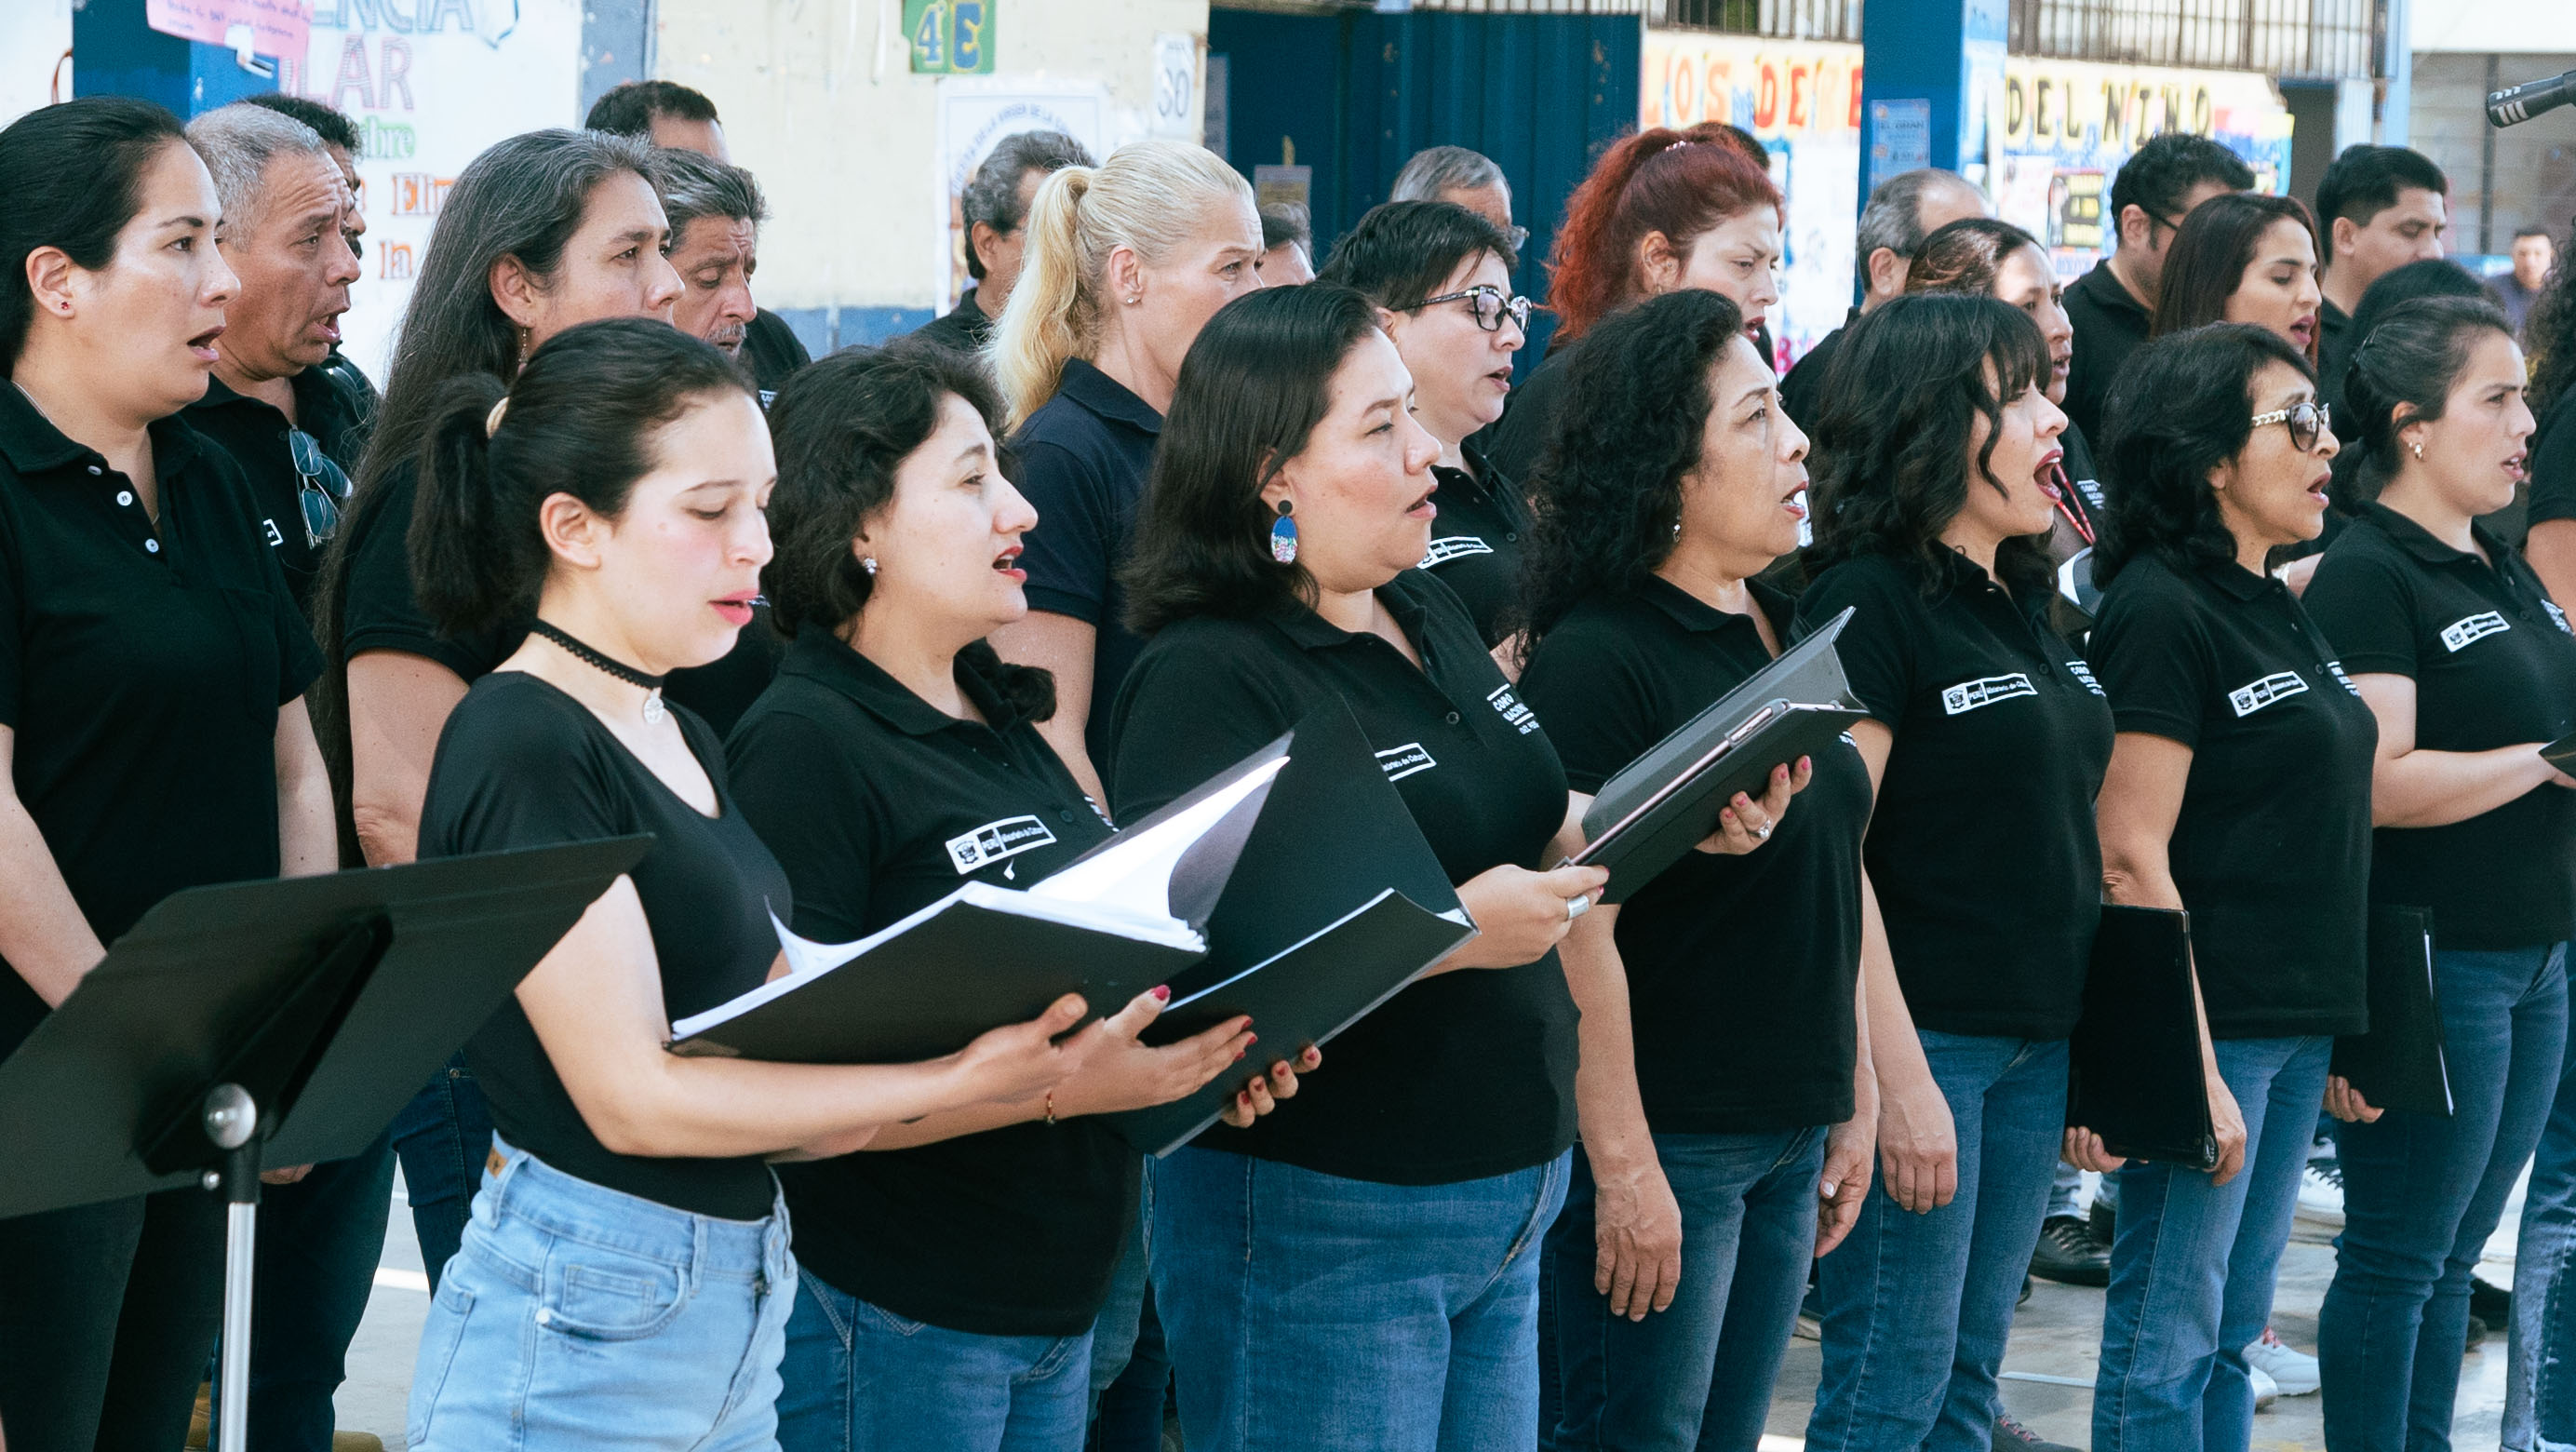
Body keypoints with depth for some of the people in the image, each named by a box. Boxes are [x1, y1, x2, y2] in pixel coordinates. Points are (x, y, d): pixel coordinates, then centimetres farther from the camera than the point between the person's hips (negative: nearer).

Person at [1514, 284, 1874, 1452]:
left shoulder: (1790, 634, 10)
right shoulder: (1598, 660, -15)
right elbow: (1577, 933, -19)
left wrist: (1859, 1103, 15)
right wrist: (1622, 1167, -21)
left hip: (1791, 1136, 8)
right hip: (1663, 1141, -8)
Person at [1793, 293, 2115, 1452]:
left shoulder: (2024, 599, 13)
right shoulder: (1870, 601, -13)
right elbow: (1830, 856, -17)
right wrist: (1900, 1080, -19)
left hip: (2036, 1039, 8)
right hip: (1922, 1038, -8)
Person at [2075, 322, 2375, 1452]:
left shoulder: (2280, 612, 14)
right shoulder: (2159, 612, -13)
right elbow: (2132, 860, -18)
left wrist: (2343, 1028, 16)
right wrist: (2190, 1070, -20)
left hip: (2299, 1020, 9)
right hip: (2209, 1023, -9)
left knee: (2234, 1332, 13)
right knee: (2167, 1341, -3)